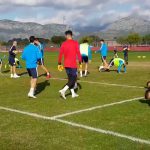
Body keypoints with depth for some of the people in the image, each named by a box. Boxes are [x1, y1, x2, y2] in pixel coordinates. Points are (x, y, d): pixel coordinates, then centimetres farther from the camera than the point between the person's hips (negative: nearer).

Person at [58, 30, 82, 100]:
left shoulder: (63, 44, 2)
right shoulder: (75, 43, -7)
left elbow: (60, 54, 3)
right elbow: (78, 53, -10)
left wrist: (59, 64, 11)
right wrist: (80, 63, -3)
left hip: (66, 64, 5)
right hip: (73, 64, -5)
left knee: (70, 78, 16)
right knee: (73, 79, 1)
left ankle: (73, 93, 19)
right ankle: (63, 90, -16)